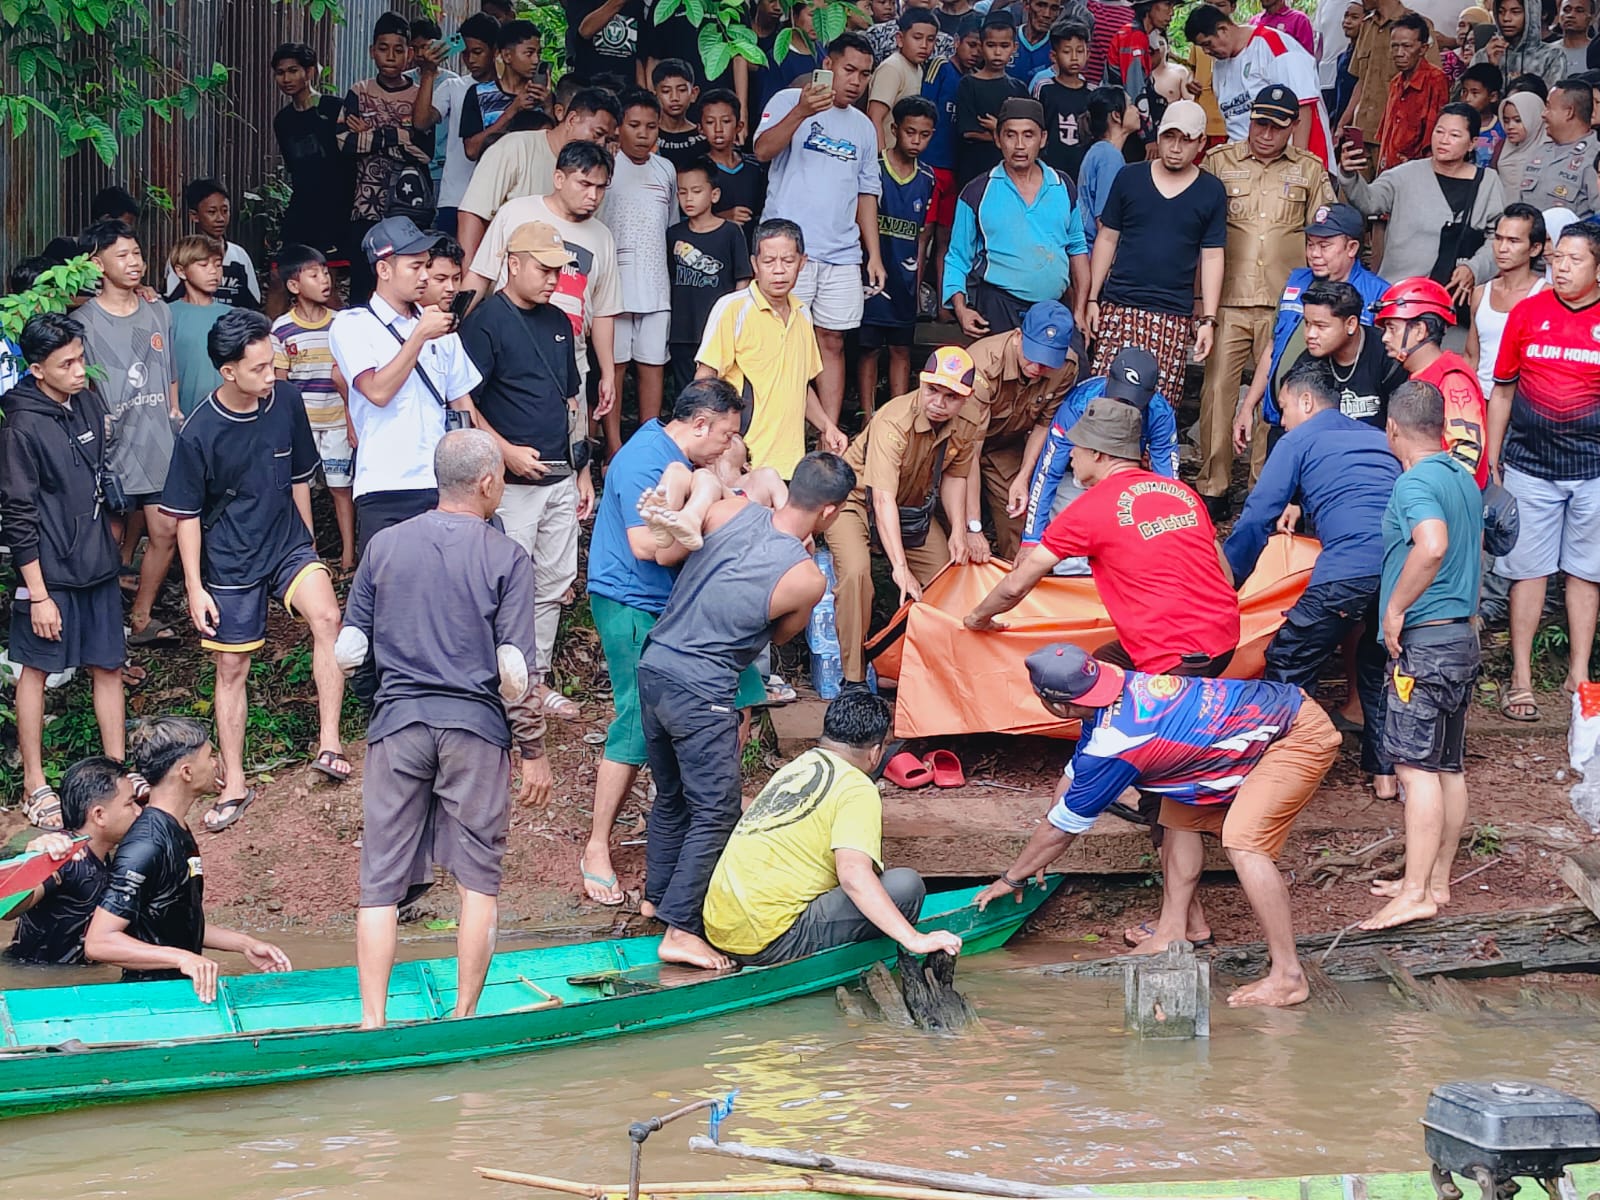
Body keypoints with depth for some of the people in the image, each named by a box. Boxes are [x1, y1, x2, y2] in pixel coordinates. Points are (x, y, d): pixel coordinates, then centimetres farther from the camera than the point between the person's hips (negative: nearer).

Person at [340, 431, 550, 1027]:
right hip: (475, 730, -2)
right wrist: (534, 752, 3)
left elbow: (348, 651, 7)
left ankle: (373, 1021, 0)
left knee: (381, 883, 5)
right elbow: (515, 673, -7)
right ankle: (465, 1018, 9)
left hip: (397, 724, 2)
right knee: (478, 880, 8)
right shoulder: (506, 558, -4)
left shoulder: (384, 546, 5)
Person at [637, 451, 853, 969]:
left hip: (654, 668, 7)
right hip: (701, 693, -7)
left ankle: (657, 895, 39)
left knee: (670, 795, 24)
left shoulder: (731, 510, -3)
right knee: (715, 813, 1)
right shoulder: (807, 579, -15)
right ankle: (680, 930, -3)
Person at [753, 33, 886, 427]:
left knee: (832, 343, 5)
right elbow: (763, 150, -16)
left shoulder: (864, 127, 18)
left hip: (841, 255, 5)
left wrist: (874, 255, 12)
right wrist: (801, 112, -31)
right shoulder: (789, 101, 1)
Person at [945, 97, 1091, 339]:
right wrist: (961, 308, -10)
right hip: (996, 309, -3)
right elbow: (958, 258, 5)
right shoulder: (977, 194, 2)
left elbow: (1078, 249, 17)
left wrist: (1080, 312, 9)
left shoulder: (1062, 189, 11)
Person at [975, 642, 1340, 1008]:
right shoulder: (1114, 686, 1)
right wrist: (1034, 856, 25)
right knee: (1182, 816, 13)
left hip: (1300, 737, -10)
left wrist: (1012, 878, 4)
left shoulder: (1113, 745, -25)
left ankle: (1288, 977, -20)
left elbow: (1063, 826, -10)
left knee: (1244, 845, -22)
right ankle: (1171, 934, 17)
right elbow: (1074, 773, 17)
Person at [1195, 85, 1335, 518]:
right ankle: (1212, 486, 5)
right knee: (1217, 389, -3)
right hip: (1227, 301, 0)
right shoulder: (1219, 162, 6)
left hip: (1285, 304, 1)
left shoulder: (1309, 170, 8)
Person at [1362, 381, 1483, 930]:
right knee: (1449, 766, 12)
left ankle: (1416, 893, -14)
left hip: (1423, 640, -9)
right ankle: (1436, 881, 19)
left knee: (1417, 766, -10)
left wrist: (1395, 607, -22)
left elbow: (1432, 545, -32)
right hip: (1463, 636, 9)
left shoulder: (1415, 483, -15)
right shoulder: (1464, 478, 13)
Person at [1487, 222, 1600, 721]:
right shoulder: (1527, 313, 1)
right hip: (1530, 467, 0)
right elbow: (1503, 389, 8)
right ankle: (1521, 678, 10)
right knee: (1528, 569, 4)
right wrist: (1491, 461, 6)